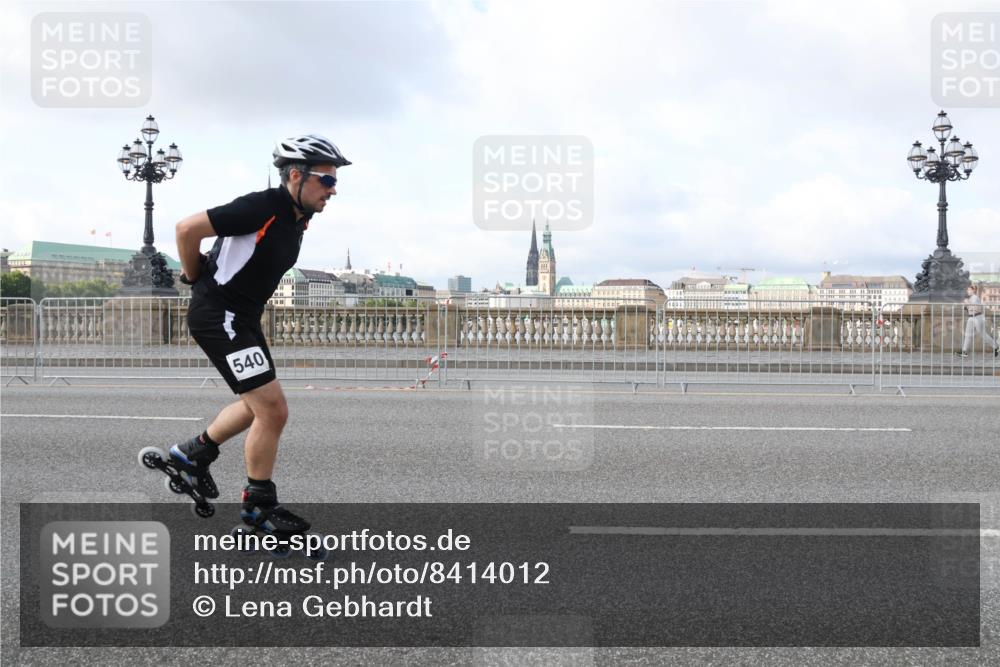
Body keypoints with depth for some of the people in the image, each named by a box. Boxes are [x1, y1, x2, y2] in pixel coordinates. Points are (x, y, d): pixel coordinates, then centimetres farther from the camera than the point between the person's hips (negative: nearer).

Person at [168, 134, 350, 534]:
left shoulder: (299, 220, 5)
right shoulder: (260, 208, -22)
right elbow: (187, 229, -21)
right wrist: (194, 278, -6)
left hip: (244, 316, 10)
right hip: (218, 315, -10)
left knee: (260, 405, 22)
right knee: (273, 409, -10)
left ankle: (193, 453, 38)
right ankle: (260, 506, 6)